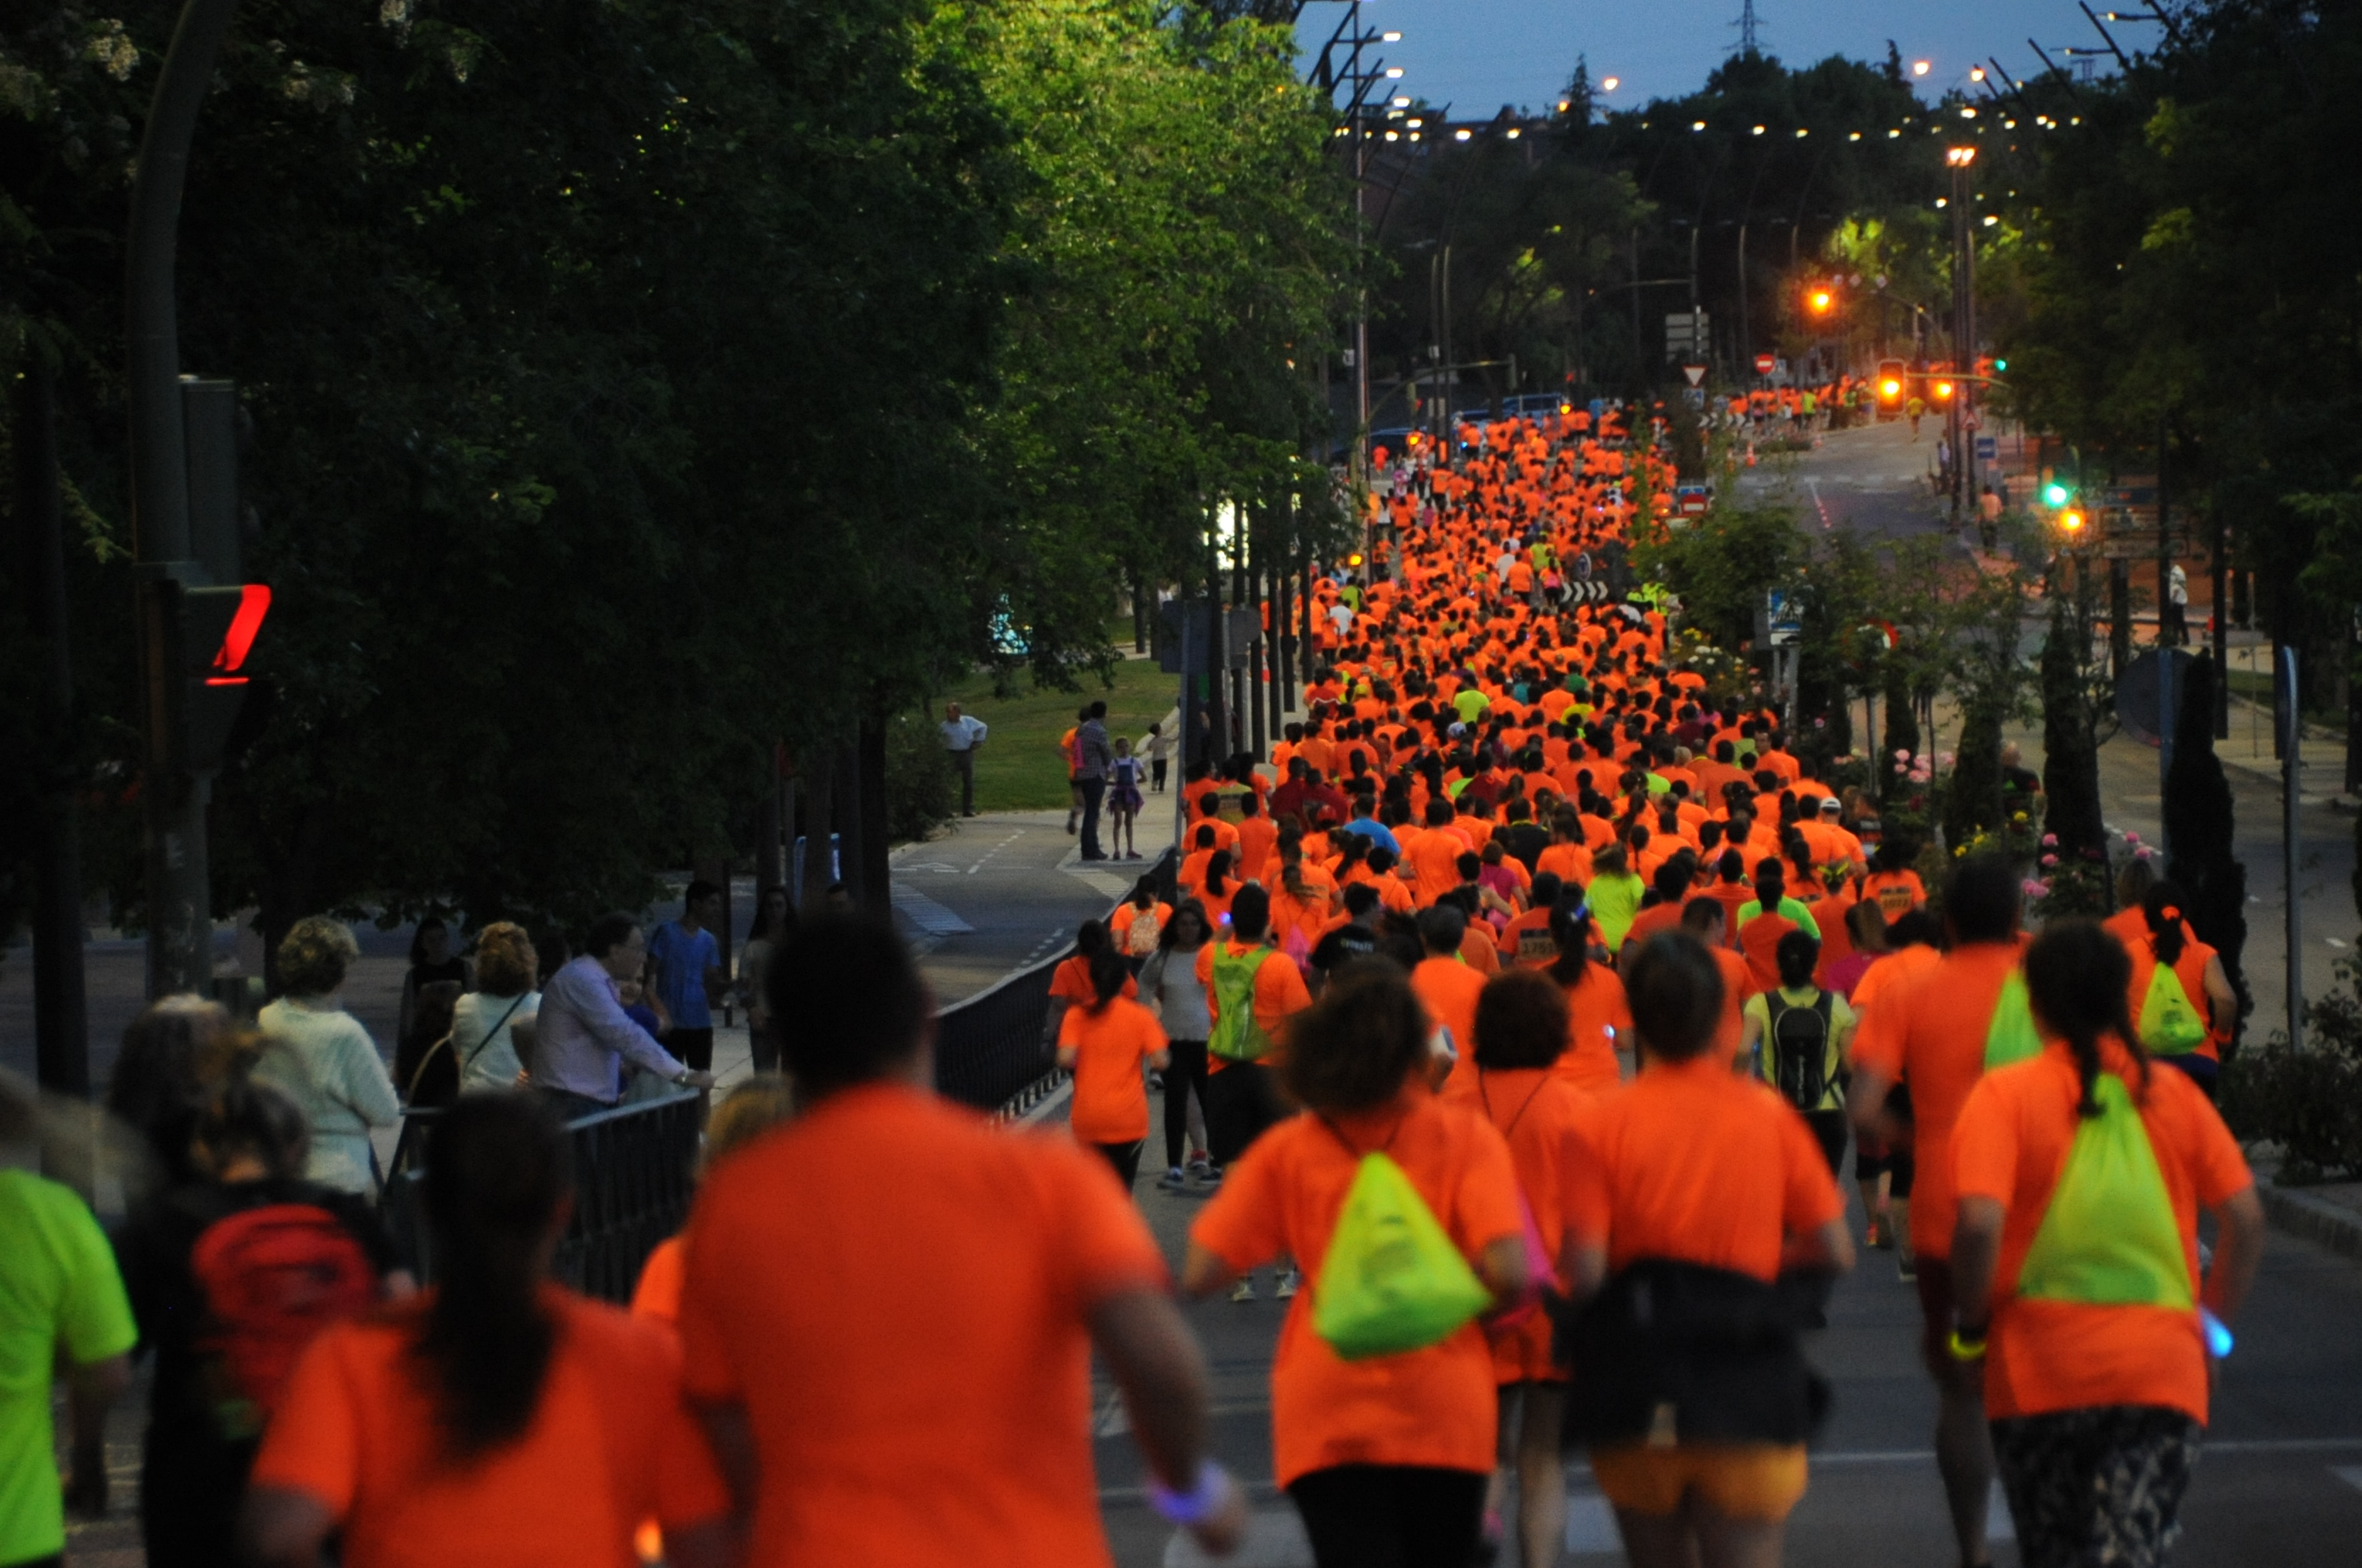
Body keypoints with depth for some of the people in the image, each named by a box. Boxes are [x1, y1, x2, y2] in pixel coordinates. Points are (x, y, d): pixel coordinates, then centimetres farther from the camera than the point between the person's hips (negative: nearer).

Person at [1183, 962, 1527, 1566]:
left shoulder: (1287, 1149, 2)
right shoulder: (1466, 1138, 0)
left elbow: (1199, 1276, 0)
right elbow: (1507, 1272, -13)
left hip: (1325, 1414, 0)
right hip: (1443, 1409, 0)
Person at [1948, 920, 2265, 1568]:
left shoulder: (2006, 1094, -4)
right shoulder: (2174, 1094, 5)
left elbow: (1980, 1223, -15)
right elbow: (2245, 1219, 4)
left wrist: (1970, 1330, -1)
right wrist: (2212, 1330, 15)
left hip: (2041, 1369, -1)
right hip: (2162, 1366, 1)